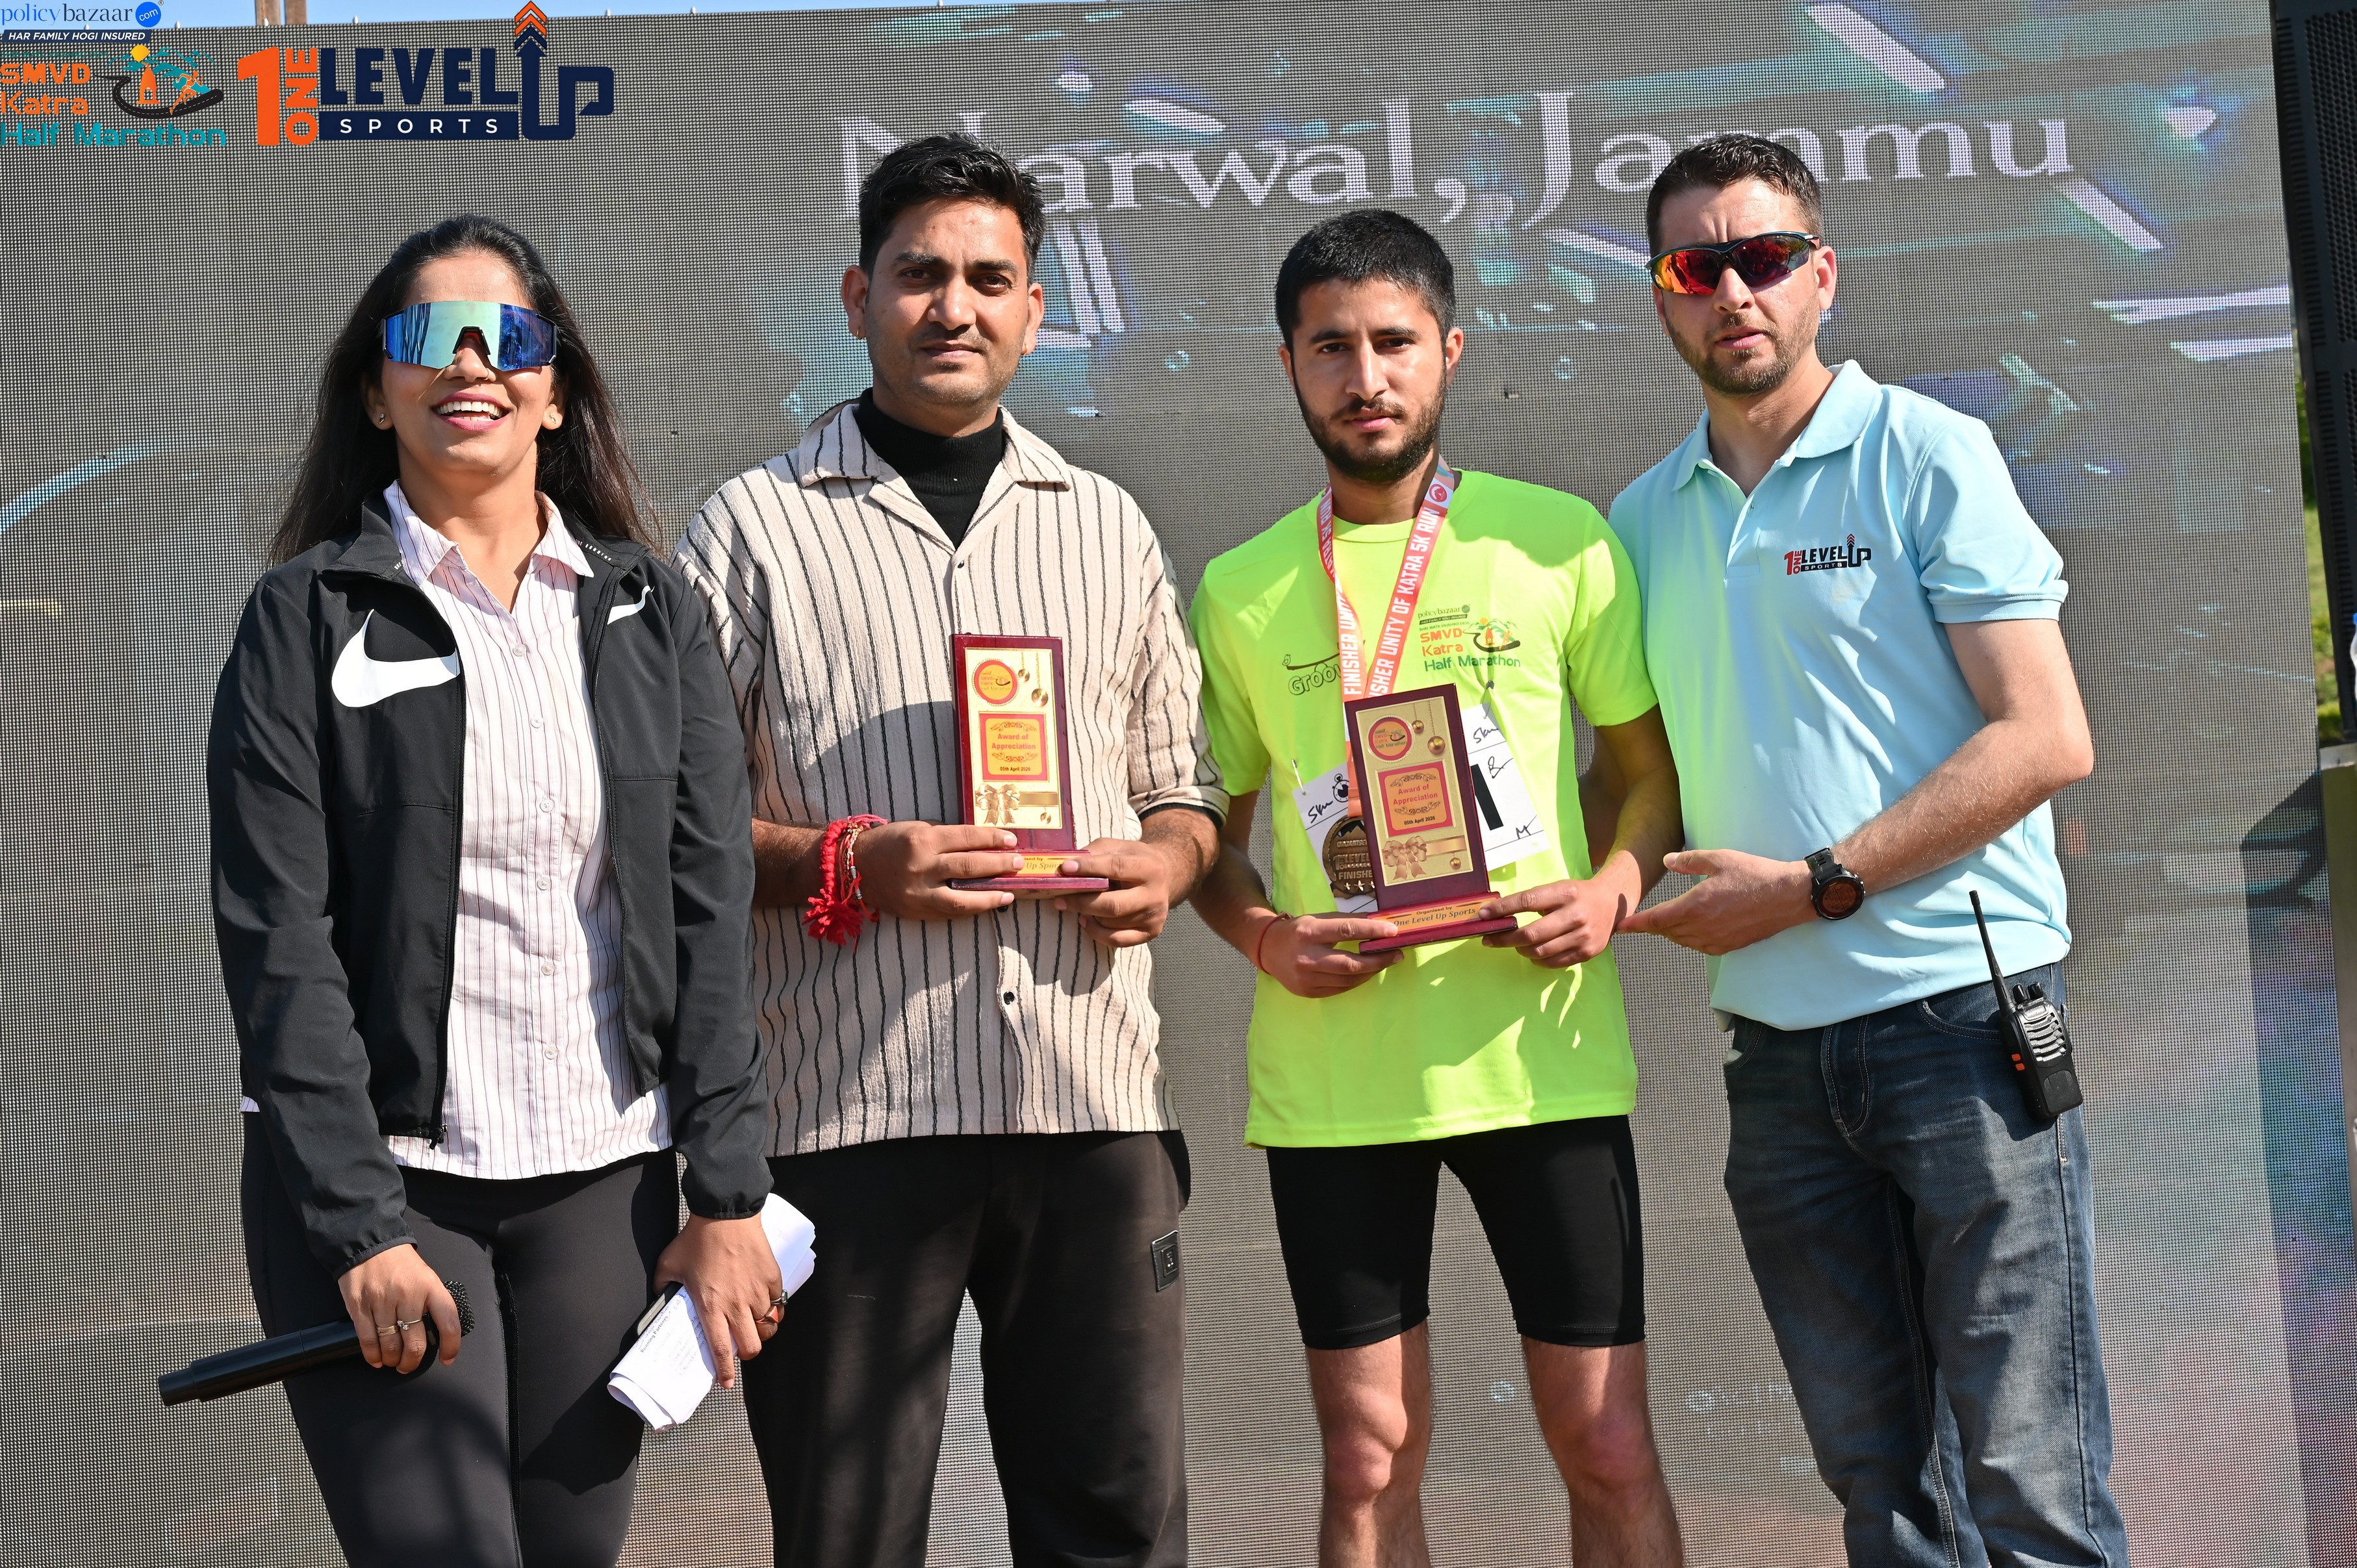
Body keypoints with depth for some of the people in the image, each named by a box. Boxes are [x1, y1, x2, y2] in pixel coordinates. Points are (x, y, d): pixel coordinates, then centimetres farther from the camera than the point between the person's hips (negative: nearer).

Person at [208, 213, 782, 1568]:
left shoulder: (651, 611, 8)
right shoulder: (308, 620, -1)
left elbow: (711, 904, 4)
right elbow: (278, 940, -6)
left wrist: (729, 1196, -2)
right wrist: (358, 1227, -13)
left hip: (604, 1180, 3)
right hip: (374, 1183, -3)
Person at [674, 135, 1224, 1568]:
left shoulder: (1108, 524, 17)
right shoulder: (756, 525, 7)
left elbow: (1185, 787, 22)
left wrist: (1165, 865, -1)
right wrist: (845, 868, -13)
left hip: (1097, 1094, 3)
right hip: (856, 1109, -2)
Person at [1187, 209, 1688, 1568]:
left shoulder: (1558, 538, 5)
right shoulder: (1243, 589, 8)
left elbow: (1652, 760, 11)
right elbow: (1209, 831, 14)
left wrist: (1613, 886, -9)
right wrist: (1264, 936, -6)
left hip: (1540, 1044, -1)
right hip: (1331, 1071, 1)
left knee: (1608, 1446, 3)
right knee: (1370, 1459, 6)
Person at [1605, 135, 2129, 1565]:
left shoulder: (1924, 456, -3)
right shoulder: (1645, 520, 12)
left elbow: (2048, 741, -10)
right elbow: (1630, 768, 20)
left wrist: (1810, 886, -14)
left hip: (1960, 1010, -5)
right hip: (1777, 1043, 5)